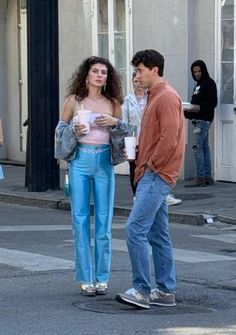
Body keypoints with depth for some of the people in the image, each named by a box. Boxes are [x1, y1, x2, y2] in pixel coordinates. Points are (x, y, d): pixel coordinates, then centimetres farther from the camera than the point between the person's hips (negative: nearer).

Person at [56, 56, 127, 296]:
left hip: (104, 162, 1)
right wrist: (74, 130, -11)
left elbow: (125, 133, 13)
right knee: (80, 218, -1)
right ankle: (85, 278, 4)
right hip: (80, 161, -1)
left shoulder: (113, 103, 6)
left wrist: (115, 122, -7)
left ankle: (102, 277, 8)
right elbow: (60, 130, 9)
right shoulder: (73, 101, 3)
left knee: (104, 220, 1)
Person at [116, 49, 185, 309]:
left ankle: (142, 290, -15)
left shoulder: (167, 97, -12)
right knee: (158, 234, 10)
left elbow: (169, 139, -20)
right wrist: (142, 165, 12)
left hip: (157, 175, -10)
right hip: (150, 175, 10)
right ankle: (166, 291, 14)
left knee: (135, 229, -15)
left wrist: (152, 165, -13)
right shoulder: (154, 97, 20)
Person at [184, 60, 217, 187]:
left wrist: (200, 107, -29)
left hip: (204, 119, -10)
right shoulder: (199, 84, 21)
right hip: (198, 119, 10)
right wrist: (187, 112, 12)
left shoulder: (209, 83, -8)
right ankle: (207, 177, 11)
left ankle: (200, 178, -14)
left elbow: (213, 102, -16)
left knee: (197, 147, -13)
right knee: (204, 147, 9)